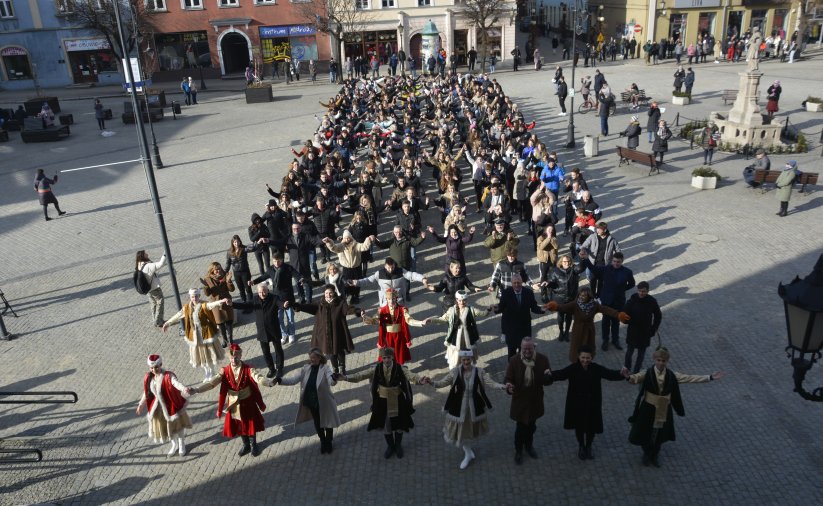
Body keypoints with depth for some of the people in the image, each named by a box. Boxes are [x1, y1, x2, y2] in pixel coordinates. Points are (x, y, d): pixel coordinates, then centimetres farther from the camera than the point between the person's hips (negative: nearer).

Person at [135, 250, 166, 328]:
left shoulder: (139, 266, -3)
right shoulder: (148, 266, -28)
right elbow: (160, 264, -33)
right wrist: (164, 255, -27)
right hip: (155, 289, -8)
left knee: (153, 304, 21)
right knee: (159, 304, 8)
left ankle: (156, 321, 32)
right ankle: (158, 322, 14)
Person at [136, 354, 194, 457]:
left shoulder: (168, 376, -28)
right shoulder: (148, 377, -8)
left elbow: (176, 383, -49)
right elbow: (147, 392, 9)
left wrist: (185, 389, -69)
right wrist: (141, 404, 19)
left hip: (171, 406, -6)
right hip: (158, 408, 6)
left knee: (177, 425, 14)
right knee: (163, 427, 21)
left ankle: (182, 445, 40)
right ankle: (174, 445, 47)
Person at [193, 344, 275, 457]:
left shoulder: (248, 369, -20)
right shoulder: (225, 371, -13)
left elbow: (258, 378, -36)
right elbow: (211, 382, -18)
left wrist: (269, 382, -58)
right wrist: (195, 389, -32)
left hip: (247, 403, -2)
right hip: (233, 404, 2)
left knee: (250, 423, 14)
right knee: (238, 425, 19)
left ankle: (254, 445, 40)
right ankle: (246, 445, 44)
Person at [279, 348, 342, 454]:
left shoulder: (325, 369, -20)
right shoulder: (306, 368, -6)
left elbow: (331, 382, -36)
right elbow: (294, 379, -7)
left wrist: (334, 378, -60)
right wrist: (280, 380, -20)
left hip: (324, 403, -4)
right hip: (311, 403, 4)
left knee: (327, 423, 17)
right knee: (317, 423, 22)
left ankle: (329, 442, 42)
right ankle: (322, 442, 46)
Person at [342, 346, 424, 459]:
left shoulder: (399, 369, -18)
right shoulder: (377, 369, -13)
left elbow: (410, 375, -32)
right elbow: (361, 375, -18)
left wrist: (419, 380, -55)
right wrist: (346, 378, -32)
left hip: (397, 402, -1)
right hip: (383, 402, 1)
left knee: (399, 424, 16)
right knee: (385, 425, 17)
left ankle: (398, 446, 45)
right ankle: (390, 446, 44)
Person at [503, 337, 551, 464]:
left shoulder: (542, 359, -13)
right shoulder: (514, 361, -17)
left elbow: (547, 381, -8)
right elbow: (508, 378, -14)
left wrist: (548, 376, -32)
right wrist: (509, 386, -37)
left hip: (535, 400, 2)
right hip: (520, 400, -2)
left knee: (531, 425, 22)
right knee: (521, 426, 8)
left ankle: (529, 446, 50)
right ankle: (518, 451, 35)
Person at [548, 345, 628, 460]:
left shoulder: (596, 368, -13)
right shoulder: (573, 368, -18)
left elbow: (610, 374, -22)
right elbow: (561, 374, -30)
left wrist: (621, 374, -42)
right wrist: (551, 374, -52)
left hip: (592, 404, 1)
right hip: (577, 404, -1)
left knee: (591, 427, 16)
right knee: (579, 426, 18)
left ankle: (588, 447, 45)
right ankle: (581, 447, 46)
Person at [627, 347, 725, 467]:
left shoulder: (671, 375, -7)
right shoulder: (647, 373, -17)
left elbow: (690, 378, -3)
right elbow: (635, 378, -35)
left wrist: (710, 377, -6)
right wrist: (628, 376, -59)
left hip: (664, 410, 3)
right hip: (649, 409, -3)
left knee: (660, 434, 17)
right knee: (645, 433, 11)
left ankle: (654, 456, 44)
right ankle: (646, 454, 42)